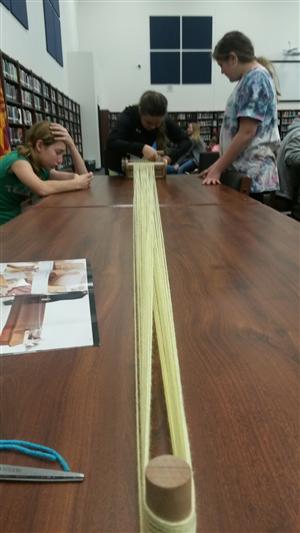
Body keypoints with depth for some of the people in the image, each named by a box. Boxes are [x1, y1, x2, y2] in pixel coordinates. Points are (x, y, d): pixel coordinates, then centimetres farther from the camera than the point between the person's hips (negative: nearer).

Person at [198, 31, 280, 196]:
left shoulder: (256, 79, -11)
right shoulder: (251, 79, 18)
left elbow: (247, 133, -18)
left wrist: (218, 169, -14)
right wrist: (219, 164, 17)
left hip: (251, 176, -9)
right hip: (242, 173, 9)